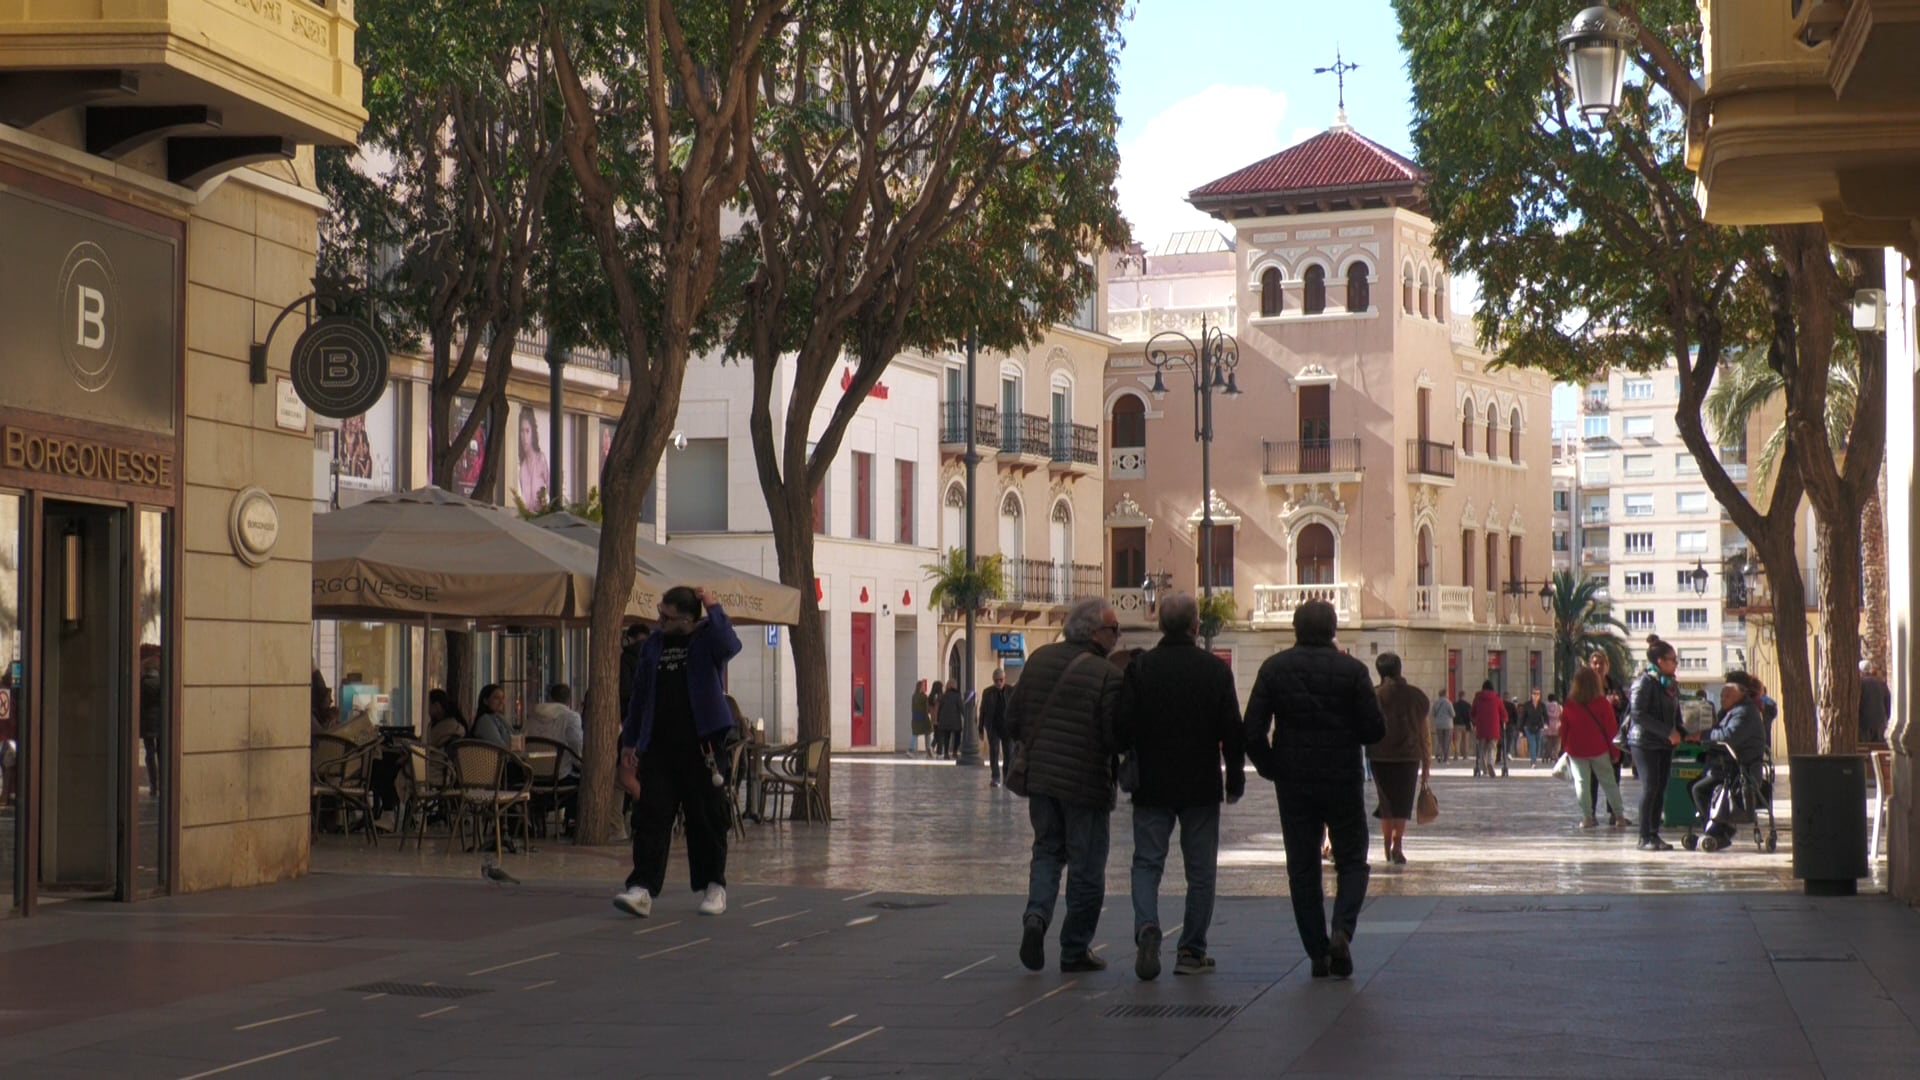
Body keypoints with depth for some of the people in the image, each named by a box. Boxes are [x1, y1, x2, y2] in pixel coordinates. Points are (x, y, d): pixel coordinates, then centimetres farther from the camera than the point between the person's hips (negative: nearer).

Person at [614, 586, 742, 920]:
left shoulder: (706, 640, -1)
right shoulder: (653, 646, 13)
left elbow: (730, 645, -27)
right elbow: (639, 696, 18)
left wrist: (713, 608, -17)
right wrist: (629, 741, 16)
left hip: (702, 745, -4)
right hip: (658, 746, 4)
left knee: (707, 817, 4)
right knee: (651, 816, -5)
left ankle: (713, 886, 17)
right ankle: (642, 889, -9)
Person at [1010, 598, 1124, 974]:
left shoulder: (1039, 659, 4)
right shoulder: (1107, 675, -15)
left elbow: (1012, 720, 8)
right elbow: (1117, 736, -17)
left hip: (1040, 777, 5)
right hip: (1086, 784, -5)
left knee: (1047, 851, 19)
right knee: (1086, 866, 7)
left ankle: (1037, 915, -5)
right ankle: (1075, 950, 13)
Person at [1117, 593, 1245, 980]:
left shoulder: (1140, 668, -5)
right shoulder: (1215, 669, -4)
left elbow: (1123, 726, -6)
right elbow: (1233, 730, -2)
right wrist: (1235, 778, 8)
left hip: (1152, 786, 0)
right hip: (1201, 787, 0)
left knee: (1147, 863, 7)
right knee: (1200, 871, 8)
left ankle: (1147, 928, -17)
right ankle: (1191, 951, 9)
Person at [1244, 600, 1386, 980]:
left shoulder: (1274, 668, -2)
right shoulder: (1351, 670, -6)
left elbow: (1253, 730, -6)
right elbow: (1375, 730, -7)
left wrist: (1271, 769, 8)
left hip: (1293, 784, 1)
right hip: (1343, 782, -1)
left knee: (1302, 868, 8)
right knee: (1352, 862, 10)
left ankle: (1318, 953, 7)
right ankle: (1342, 930, -13)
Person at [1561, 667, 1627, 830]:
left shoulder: (1570, 704, -3)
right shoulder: (1602, 702, -8)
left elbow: (1563, 728, 4)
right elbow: (1611, 729, -4)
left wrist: (1566, 747, 16)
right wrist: (1614, 751, 4)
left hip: (1576, 750, 1)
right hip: (1599, 749, -1)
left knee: (1581, 782, 4)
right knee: (1609, 782, 7)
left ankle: (1587, 817, -2)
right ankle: (1619, 816, 7)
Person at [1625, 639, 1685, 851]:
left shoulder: (1670, 685, 16)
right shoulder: (1644, 682, -10)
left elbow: (1675, 715, 22)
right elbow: (1638, 714, -18)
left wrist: (1682, 733, 2)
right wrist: (1667, 732, -20)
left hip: (1664, 744, 8)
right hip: (1644, 742, -8)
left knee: (1661, 788, 5)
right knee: (1650, 787, -10)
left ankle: (1654, 834, 9)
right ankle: (1645, 837, -7)